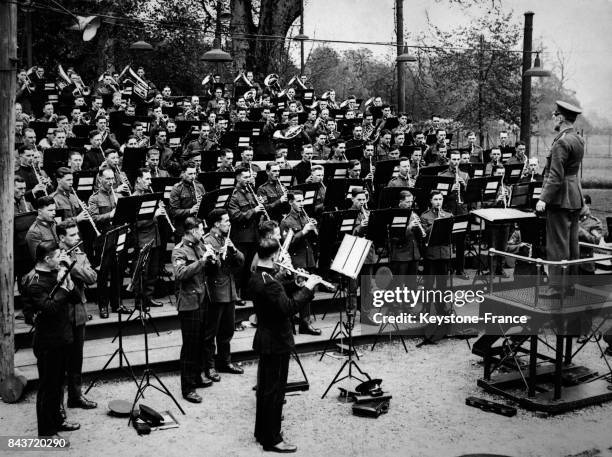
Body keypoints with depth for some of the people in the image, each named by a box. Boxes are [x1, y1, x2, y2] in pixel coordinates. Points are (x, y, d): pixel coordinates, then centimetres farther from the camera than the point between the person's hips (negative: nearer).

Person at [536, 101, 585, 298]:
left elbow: (556, 176, -21)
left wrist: (544, 199, -19)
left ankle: (556, 287, -3)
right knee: (572, 244, 13)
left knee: (557, 245, -5)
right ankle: (571, 284, 19)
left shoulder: (561, 142, -17)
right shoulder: (579, 140, 13)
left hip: (560, 200, -9)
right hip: (575, 200, 9)